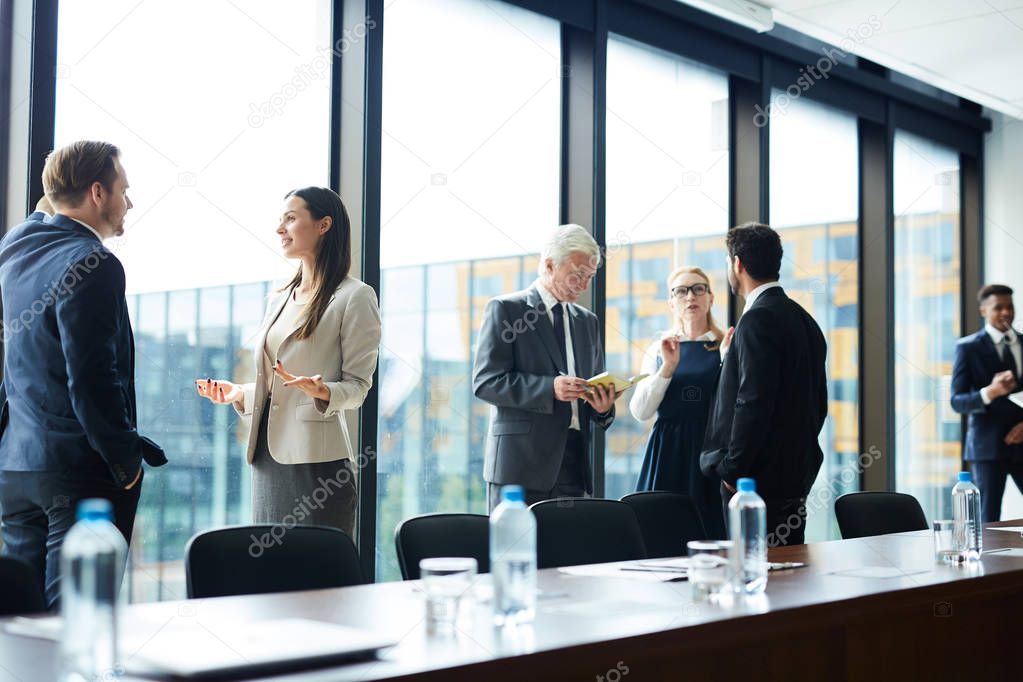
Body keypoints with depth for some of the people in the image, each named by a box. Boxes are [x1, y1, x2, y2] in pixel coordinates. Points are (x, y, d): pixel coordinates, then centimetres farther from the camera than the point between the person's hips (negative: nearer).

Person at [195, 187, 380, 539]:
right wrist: (239, 393, 6)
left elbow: (358, 385, -7)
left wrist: (323, 392, -26)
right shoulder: (279, 299, 18)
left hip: (317, 458, -7)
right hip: (269, 455, 7)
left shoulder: (355, 296, -4)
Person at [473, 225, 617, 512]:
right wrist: (549, 388, -21)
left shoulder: (587, 321, 19)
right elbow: (485, 382, -9)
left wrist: (603, 406, -3)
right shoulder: (505, 309, 0)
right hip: (520, 462, -5)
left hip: (573, 464, 5)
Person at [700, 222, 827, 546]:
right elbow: (819, 402, 18)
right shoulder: (804, 319, 15)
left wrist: (732, 469, -14)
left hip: (757, 481, -10)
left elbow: (753, 401, -21)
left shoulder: (758, 319, -14)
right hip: (795, 477, 10)